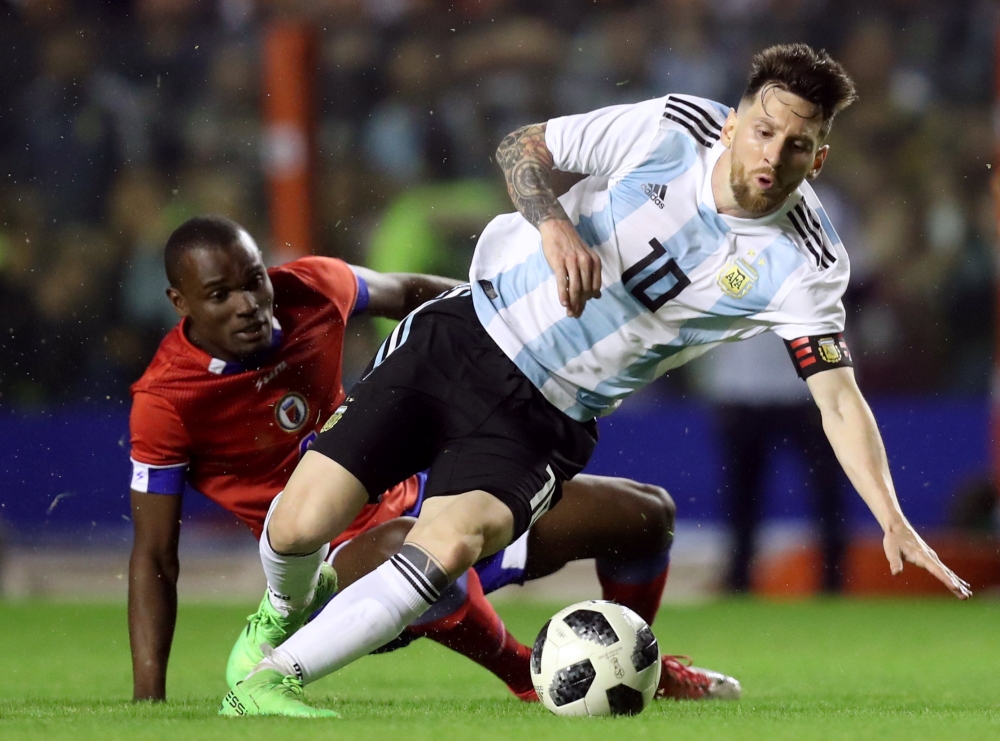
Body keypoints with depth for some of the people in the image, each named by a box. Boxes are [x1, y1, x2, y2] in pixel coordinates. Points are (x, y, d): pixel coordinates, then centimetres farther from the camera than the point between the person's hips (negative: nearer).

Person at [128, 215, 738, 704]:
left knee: (645, 513, 4)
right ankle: (527, 678, -13)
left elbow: (405, 292, 15)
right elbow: (155, 558, -16)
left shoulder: (310, 290, -8)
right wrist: (148, 702, -22)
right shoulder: (164, 402, -21)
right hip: (343, 554, -6)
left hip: (412, 497, 6)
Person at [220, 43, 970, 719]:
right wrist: (553, 224, -19)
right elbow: (524, 146, 1)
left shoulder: (803, 266, -14)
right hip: (464, 335, 1)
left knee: (453, 543, -30)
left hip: (544, 421, -1)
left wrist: (894, 522, -25)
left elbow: (839, 396, -13)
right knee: (299, 527, -8)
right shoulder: (675, 127, -11)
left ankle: (273, 678, -17)